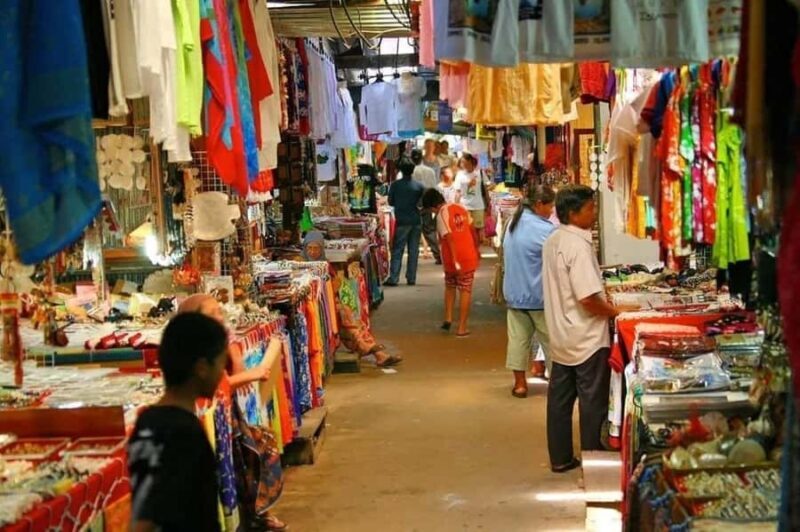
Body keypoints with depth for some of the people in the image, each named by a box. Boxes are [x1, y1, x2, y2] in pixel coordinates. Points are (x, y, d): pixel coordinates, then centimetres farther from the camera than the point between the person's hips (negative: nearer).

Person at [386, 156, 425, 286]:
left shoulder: (395, 185, -6)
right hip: (416, 221, 1)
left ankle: (393, 278, -7)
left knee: (397, 250, 1)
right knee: (413, 251, 7)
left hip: (402, 222, -1)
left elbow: (390, 202, 3)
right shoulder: (419, 186, -3)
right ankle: (411, 278, 8)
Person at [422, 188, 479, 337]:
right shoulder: (460, 208, 6)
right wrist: (476, 248, 27)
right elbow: (472, 230, 14)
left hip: (453, 259, -3)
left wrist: (455, 261, -20)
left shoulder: (441, 215, -11)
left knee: (450, 286, 22)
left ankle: (448, 319, 17)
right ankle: (462, 328, 5)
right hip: (468, 256, 3)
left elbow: (449, 238, -18)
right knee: (465, 291, 6)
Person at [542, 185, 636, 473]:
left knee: (560, 399, 13)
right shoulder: (579, 245, -22)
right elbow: (588, 298, -25)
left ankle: (560, 458, 22)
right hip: (587, 338, -9)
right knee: (593, 403, 3)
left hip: (561, 337, 9)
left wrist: (604, 299, 13)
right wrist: (615, 312, -10)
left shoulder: (552, 241, 7)